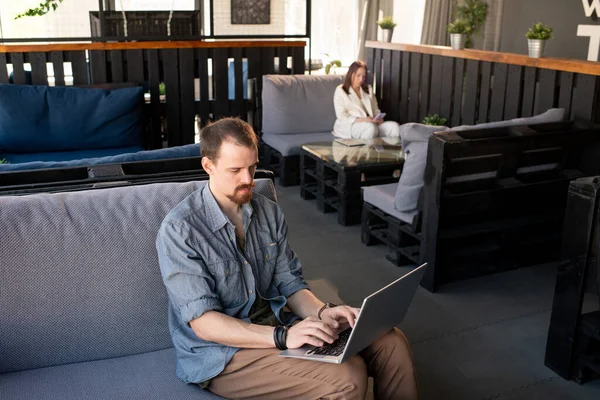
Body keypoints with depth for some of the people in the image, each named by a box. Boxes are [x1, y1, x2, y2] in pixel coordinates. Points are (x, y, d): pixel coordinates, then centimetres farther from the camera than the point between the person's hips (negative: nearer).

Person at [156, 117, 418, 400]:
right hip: (221, 350, -6)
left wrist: (322, 312, -15)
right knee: (347, 377, -27)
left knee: (391, 342, -8)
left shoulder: (269, 212, 4)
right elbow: (203, 321, -20)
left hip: (276, 322, 6)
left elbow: (289, 283, 7)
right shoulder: (179, 230, -16)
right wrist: (282, 337, -30)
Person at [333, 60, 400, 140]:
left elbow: (376, 110, 21)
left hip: (372, 124, 6)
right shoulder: (340, 91, 3)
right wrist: (362, 120, -19)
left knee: (394, 126, -23)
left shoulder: (368, 89, 21)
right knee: (371, 127, -39)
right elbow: (342, 117, -6)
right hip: (349, 125, -6)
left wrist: (379, 119, -4)